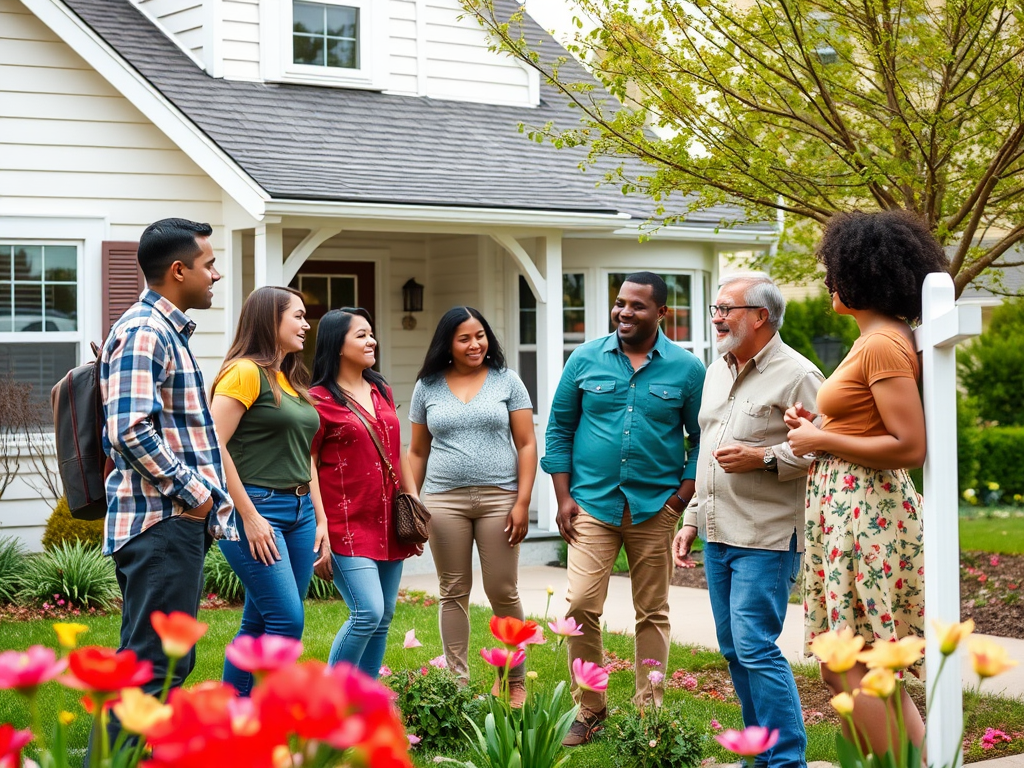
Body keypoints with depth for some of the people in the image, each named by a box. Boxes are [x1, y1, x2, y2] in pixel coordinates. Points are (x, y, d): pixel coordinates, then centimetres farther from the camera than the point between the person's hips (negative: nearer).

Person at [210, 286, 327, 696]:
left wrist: (320, 518, 15)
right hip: (256, 509, -8)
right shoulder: (244, 371, -8)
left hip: (299, 511, 8)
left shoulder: (293, 381, 18)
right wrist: (249, 516, -16)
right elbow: (214, 446, -15)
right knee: (287, 621, -13)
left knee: (259, 624, 8)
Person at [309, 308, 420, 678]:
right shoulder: (319, 399, -6)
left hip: (387, 524, 7)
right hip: (347, 525, -7)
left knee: (383, 619, 7)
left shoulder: (381, 391, 15)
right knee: (368, 613, -16)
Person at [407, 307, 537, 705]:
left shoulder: (506, 381, 4)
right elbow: (417, 452, 13)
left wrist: (522, 502, -6)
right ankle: (457, 682, 12)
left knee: (503, 592, 0)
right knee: (454, 593, 5)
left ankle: (515, 680, 14)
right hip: (444, 500, 2)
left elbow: (526, 444, 2)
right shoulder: (428, 387, 9)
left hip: (499, 498, -1)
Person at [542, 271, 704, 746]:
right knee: (580, 606, -11)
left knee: (653, 613, 7)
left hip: (655, 507, 0)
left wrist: (683, 494, -4)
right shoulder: (585, 360, 4)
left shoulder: (686, 369, 1)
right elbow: (560, 427, 8)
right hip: (593, 503, 0)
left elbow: (702, 437, 6)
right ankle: (590, 710, 4)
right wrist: (564, 497, 2)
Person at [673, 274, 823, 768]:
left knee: (755, 648, -12)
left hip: (765, 539, -8)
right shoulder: (716, 373, 16)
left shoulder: (795, 374, -10)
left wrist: (763, 457, -20)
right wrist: (692, 520, 20)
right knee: (734, 650, 12)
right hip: (718, 536, 8)